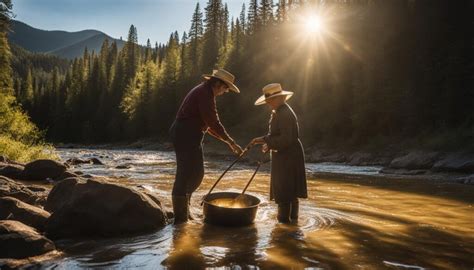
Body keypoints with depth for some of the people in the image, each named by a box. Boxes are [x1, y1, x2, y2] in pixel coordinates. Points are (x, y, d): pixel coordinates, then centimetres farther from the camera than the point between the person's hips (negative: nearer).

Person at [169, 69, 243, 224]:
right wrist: (231, 141, -11)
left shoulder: (205, 92, 21)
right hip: (186, 136, -11)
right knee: (186, 176, -6)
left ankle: (182, 211, 24)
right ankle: (181, 217, 1)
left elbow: (208, 123, 24)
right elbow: (213, 122, -18)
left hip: (186, 136, 11)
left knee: (196, 174, 14)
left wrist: (227, 141, 20)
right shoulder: (205, 93, -12)